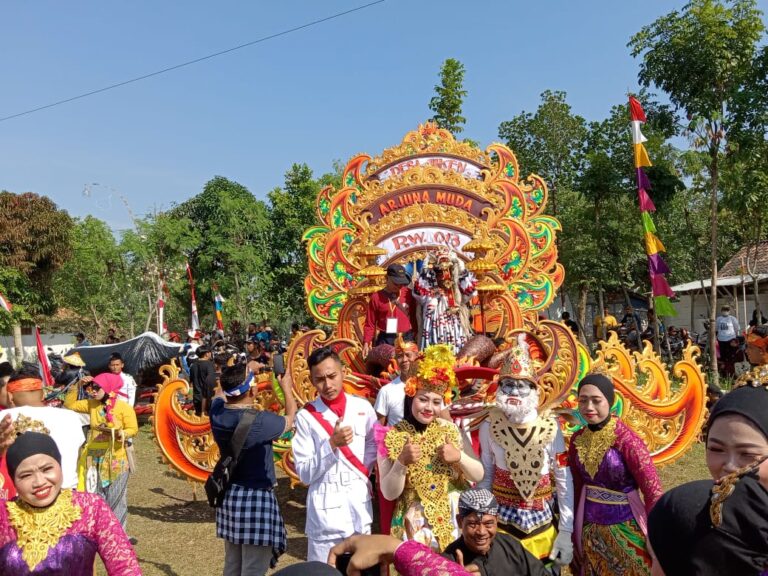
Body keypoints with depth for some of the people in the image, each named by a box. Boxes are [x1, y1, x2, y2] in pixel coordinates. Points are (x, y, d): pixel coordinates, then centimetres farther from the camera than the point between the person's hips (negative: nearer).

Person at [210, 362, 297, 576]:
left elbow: (225, 391, 18)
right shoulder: (260, 421, -22)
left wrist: (246, 370, 24)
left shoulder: (217, 411, -6)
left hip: (229, 496, 7)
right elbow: (291, 420, -2)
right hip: (256, 498, -7)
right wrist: (286, 388, 10)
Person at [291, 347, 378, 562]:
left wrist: (364, 470, 2)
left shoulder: (362, 407, 0)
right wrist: (332, 444, -22)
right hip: (326, 508, -3)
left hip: (360, 502, 3)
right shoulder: (306, 416, -9)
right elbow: (304, 474, -9)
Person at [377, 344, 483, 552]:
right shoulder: (392, 437, -9)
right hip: (416, 523, -2)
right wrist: (402, 462, -25)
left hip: (455, 520, 2)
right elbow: (389, 493, -10)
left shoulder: (451, 430, -3)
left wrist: (459, 457, -18)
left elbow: (478, 475, 0)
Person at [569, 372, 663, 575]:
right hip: (589, 525, 5)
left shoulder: (627, 439, -20)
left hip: (624, 525, -5)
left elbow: (653, 492, -17)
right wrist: (572, 526, 10)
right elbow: (576, 485, 6)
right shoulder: (577, 439, -4)